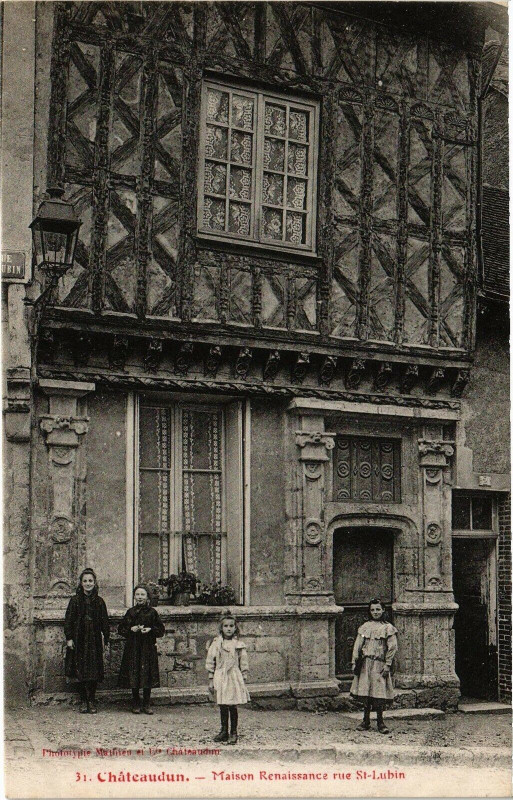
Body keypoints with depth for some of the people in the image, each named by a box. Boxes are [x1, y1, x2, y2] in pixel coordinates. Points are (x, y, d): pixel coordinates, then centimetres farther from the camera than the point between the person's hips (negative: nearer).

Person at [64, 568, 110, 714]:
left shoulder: (99, 601, 6)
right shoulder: (75, 600, 2)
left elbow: (104, 622, 8)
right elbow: (68, 620, 0)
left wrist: (105, 639, 3)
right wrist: (69, 638, -7)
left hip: (95, 641, 1)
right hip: (79, 640, -1)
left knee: (94, 672, 0)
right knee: (80, 672, 1)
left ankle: (92, 702, 8)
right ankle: (84, 702, 9)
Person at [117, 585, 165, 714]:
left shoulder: (152, 612, 3)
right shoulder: (130, 612, 6)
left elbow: (161, 630, 5)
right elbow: (120, 629, 8)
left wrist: (150, 630, -12)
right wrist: (131, 629, -10)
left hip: (148, 648, -1)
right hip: (133, 648, 1)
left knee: (148, 677, -1)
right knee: (134, 676, 1)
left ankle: (146, 705, 10)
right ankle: (136, 704, 12)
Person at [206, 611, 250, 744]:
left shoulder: (239, 645, -1)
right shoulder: (216, 644, 1)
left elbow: (244, 664, 3)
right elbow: (210, 662, 5)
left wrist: (244, 681, 1)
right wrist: (211, 680, 3)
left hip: (234, 678, -2)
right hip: (220, 678, 2)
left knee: (233, 707, 0)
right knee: (222, 707, 9)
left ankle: (233, 733, 11)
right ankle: (224, 731, 22)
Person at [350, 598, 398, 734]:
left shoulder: (388, 628, 3)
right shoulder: (364, 627, 11)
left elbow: (392, 648, -2)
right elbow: (357, 646, 11)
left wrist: (387, 665, -8)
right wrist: (355, 662, 4)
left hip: (379, 664, -3)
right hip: (365, 664, 3)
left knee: (379, 692, -5)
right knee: (365, 691, 3)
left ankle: (380, 722, 6)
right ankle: (366, 721, 13)